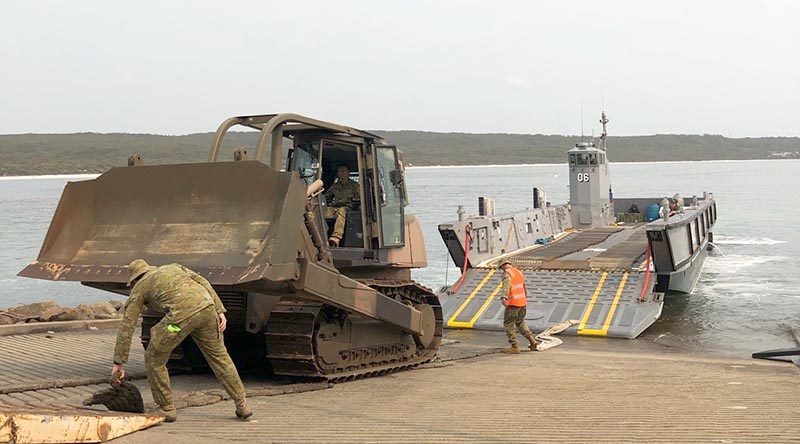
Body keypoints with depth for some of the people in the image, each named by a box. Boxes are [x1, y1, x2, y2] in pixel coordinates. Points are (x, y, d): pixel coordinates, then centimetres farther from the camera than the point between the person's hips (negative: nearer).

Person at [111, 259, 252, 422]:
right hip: (206, 305, 5)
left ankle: (167, 409, 20)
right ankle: (242, 405, 24)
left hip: (182, 314, -5)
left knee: (154, 358, 17)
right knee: (218, 356, 22)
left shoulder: (139, 288, 24)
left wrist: (119, 362, 21)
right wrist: (219, 311, 15)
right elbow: (203, 282, 20)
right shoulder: (173, 267, 35)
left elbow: (126, 326, 19)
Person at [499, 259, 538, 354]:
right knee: (520, 322, 23)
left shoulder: (507, 273, -10)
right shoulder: (519, 272, 15)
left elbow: (506, 285, -29)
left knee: (508, 324, 2)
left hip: (513, 303, -8)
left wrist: (504, 298, -43)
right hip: (522, 301, 8)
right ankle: (532, 340, 13)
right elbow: (524, 287, 27)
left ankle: (515, 347, 0)